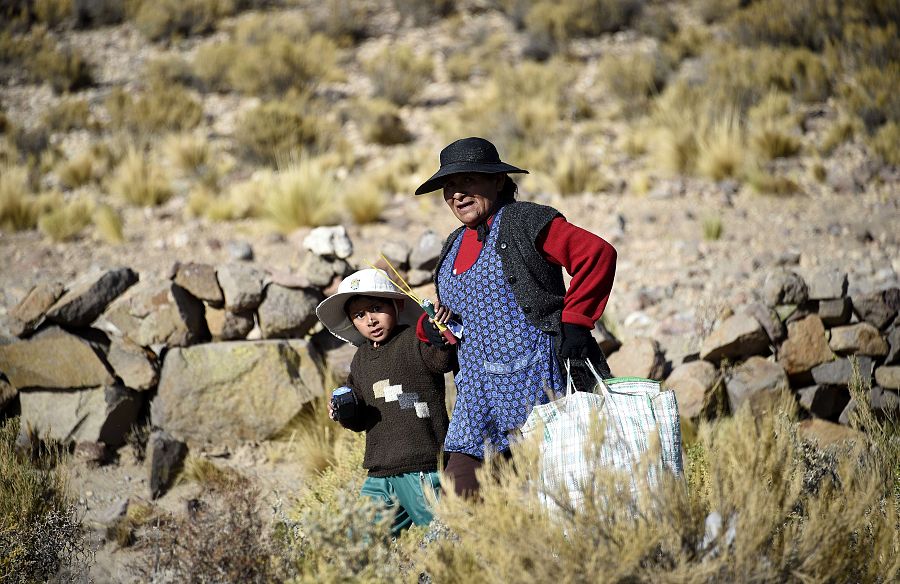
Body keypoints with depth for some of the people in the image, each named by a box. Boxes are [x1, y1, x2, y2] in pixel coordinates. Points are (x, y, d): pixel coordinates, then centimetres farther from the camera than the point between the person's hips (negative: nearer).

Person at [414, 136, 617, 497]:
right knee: (458, 496, -2)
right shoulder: (453, 248, 20)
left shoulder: (525, 222, -4)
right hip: (478, 393, 7)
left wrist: (574, 322, -11)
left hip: (535, 382, -7)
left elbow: (598, 254, -11)